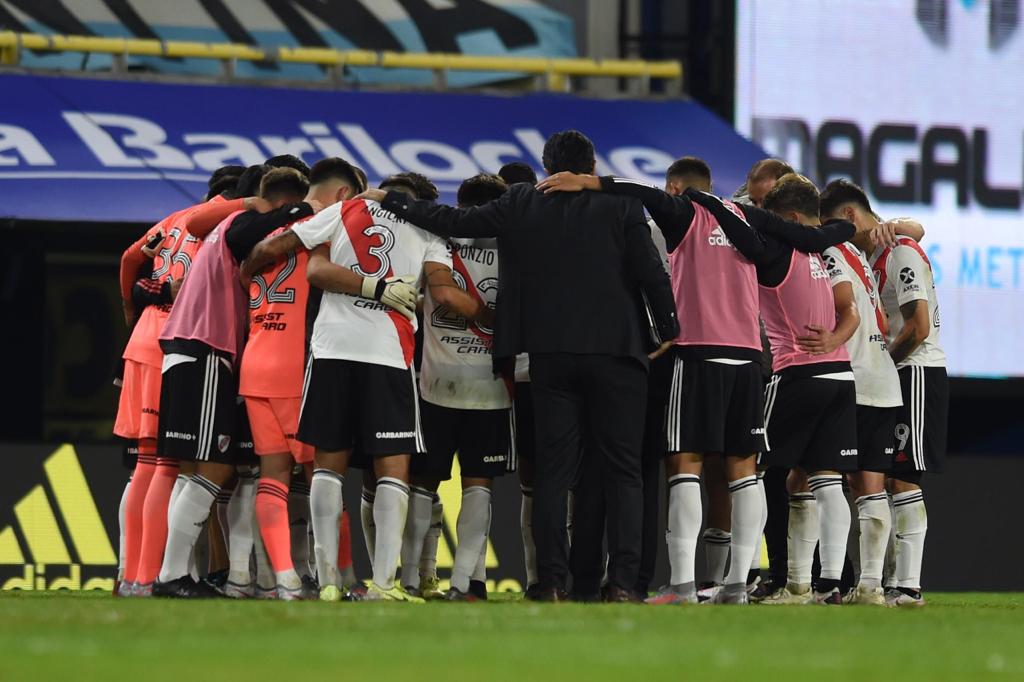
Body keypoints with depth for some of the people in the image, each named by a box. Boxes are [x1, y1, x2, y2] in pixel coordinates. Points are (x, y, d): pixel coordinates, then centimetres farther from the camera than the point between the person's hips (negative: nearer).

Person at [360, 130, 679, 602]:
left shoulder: (521, 206, 3)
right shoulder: (622, 208, -2)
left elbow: (454, 222, 5)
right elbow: (652, 275, -5)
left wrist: (389, 200, 16)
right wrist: (669, 334, 7)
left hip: (550, 355, 2)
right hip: (615, 351, -2)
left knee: (553, 470, 6)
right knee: (621, 471, 1)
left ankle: (551, 581, 0)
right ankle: (622, 580, -7)